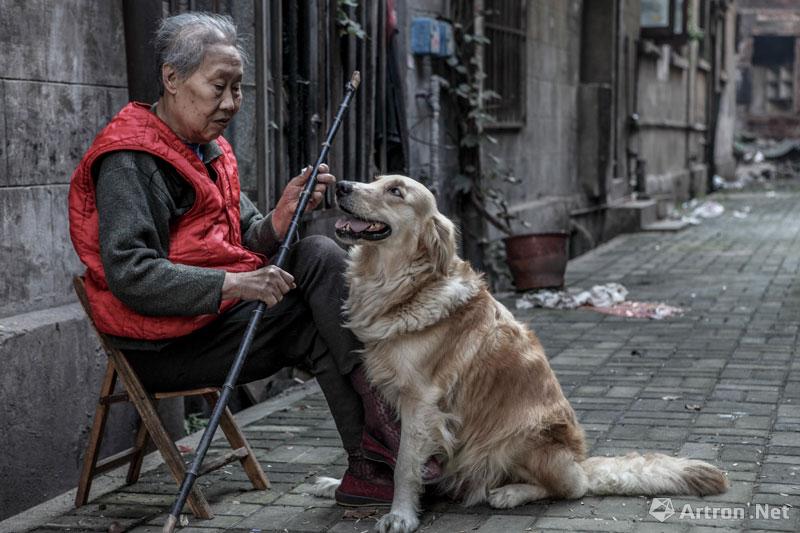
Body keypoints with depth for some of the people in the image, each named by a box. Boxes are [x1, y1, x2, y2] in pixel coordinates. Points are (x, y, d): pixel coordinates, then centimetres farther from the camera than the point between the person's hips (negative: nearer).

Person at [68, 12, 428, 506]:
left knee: (317, 254, -10)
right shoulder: (130, 159, -13)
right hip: (164, 344, -8)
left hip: (219, 315, 9)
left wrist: (284, 213, -11)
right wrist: (234, 284, -31)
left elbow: (247, 242, 11)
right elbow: (130, 275, -24)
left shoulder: (209, 149, 16)